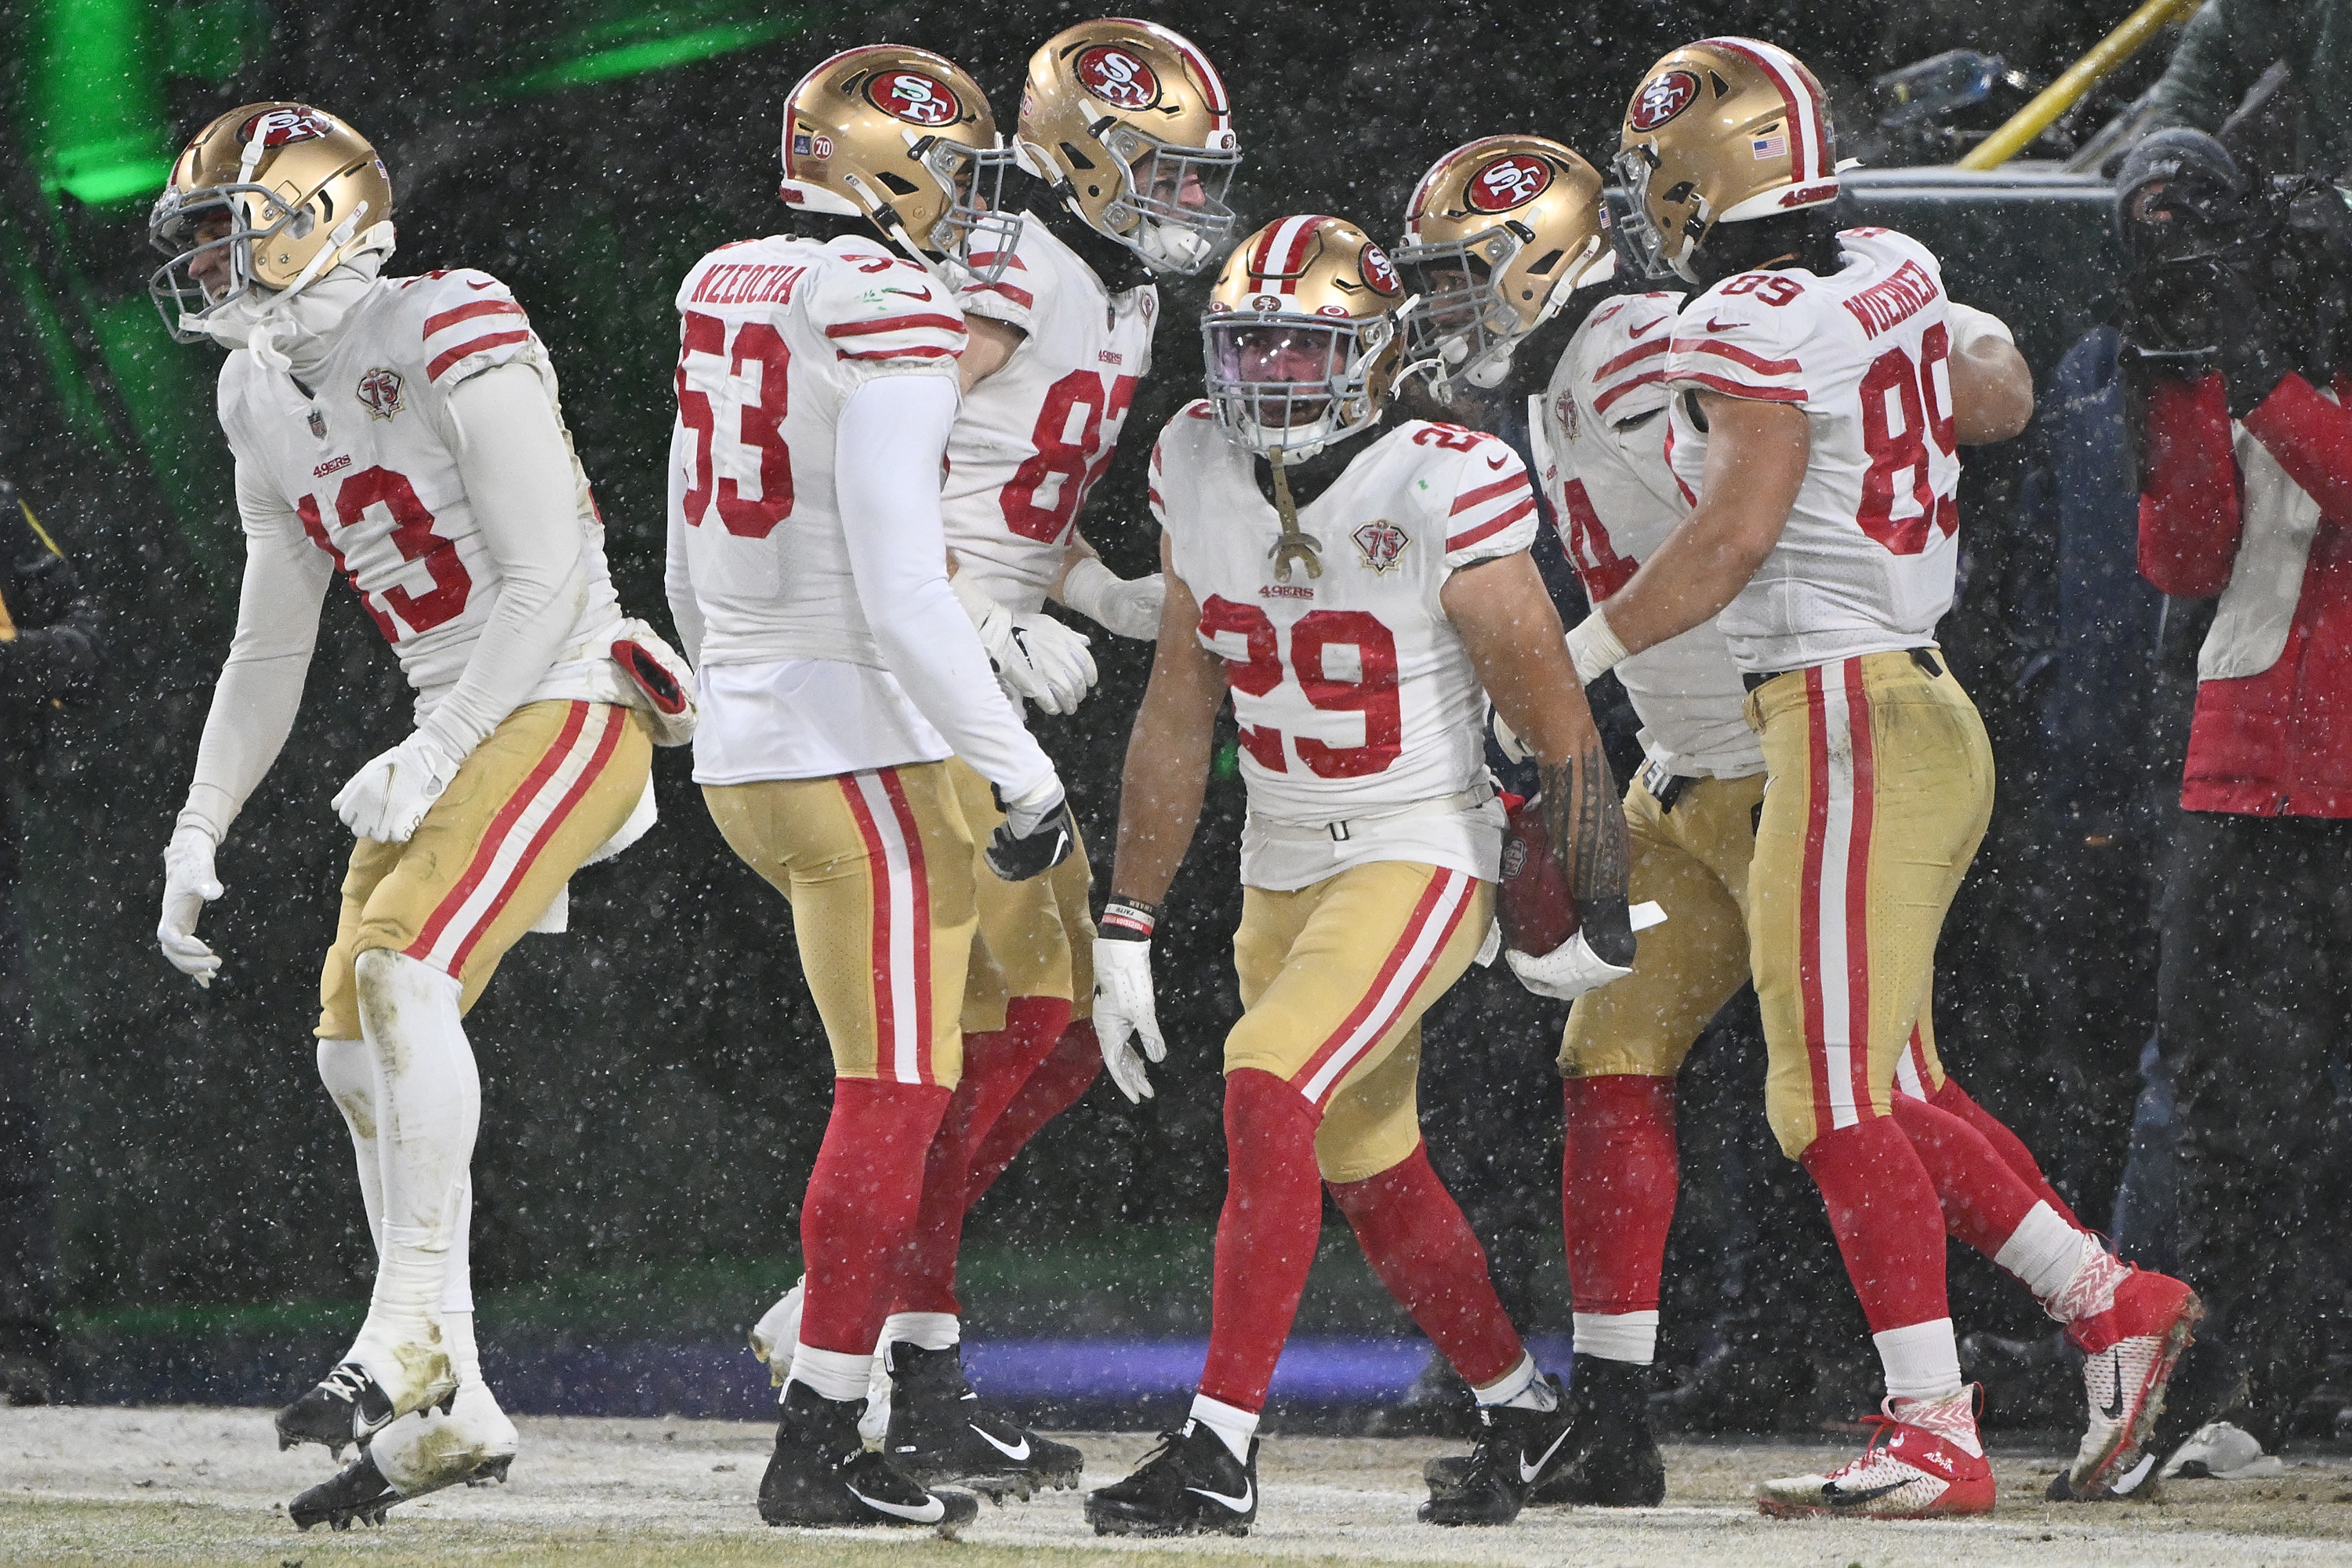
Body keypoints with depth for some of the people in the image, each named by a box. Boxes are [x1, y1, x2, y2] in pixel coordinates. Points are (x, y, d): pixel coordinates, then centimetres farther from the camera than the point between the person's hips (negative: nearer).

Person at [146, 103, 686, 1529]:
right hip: (457, 732, 9)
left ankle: (412, 1332, -23)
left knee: (402, 967, -26)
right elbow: (269, 649, 20)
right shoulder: (267, 403, 13)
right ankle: (450, 1416, 7)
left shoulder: (453, 338, -15)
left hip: (570, 703, -9)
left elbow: (549, 581, -18)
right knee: (359, 1051, 2)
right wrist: (199, 833, 13)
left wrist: (429, 759, -22)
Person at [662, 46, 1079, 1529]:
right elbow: (901, 583, -20)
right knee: (895, 1098, -2)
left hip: (744, 742, 8)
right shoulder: (892, 311, -15)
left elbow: (692, 574, 19)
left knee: (932, 1071, 19)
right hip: (868, 748, -8)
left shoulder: (726, 294, 11)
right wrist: (1026, 775, -16)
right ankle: (819, 1449, -1)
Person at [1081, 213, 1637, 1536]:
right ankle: (1518, 1404, 40)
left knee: (1269, 1091, -24)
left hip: (1422, 857, -7)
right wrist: (1128, 930, 6)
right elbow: (1178, 718, 6)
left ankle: (1219, 1454, -24)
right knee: (1366, 1170, 17)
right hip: (1281, 870, 7)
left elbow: (1559, 721, -14)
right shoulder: (1202, 475, -2)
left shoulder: (1440, 495, -20)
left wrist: (1603, 920, -10)